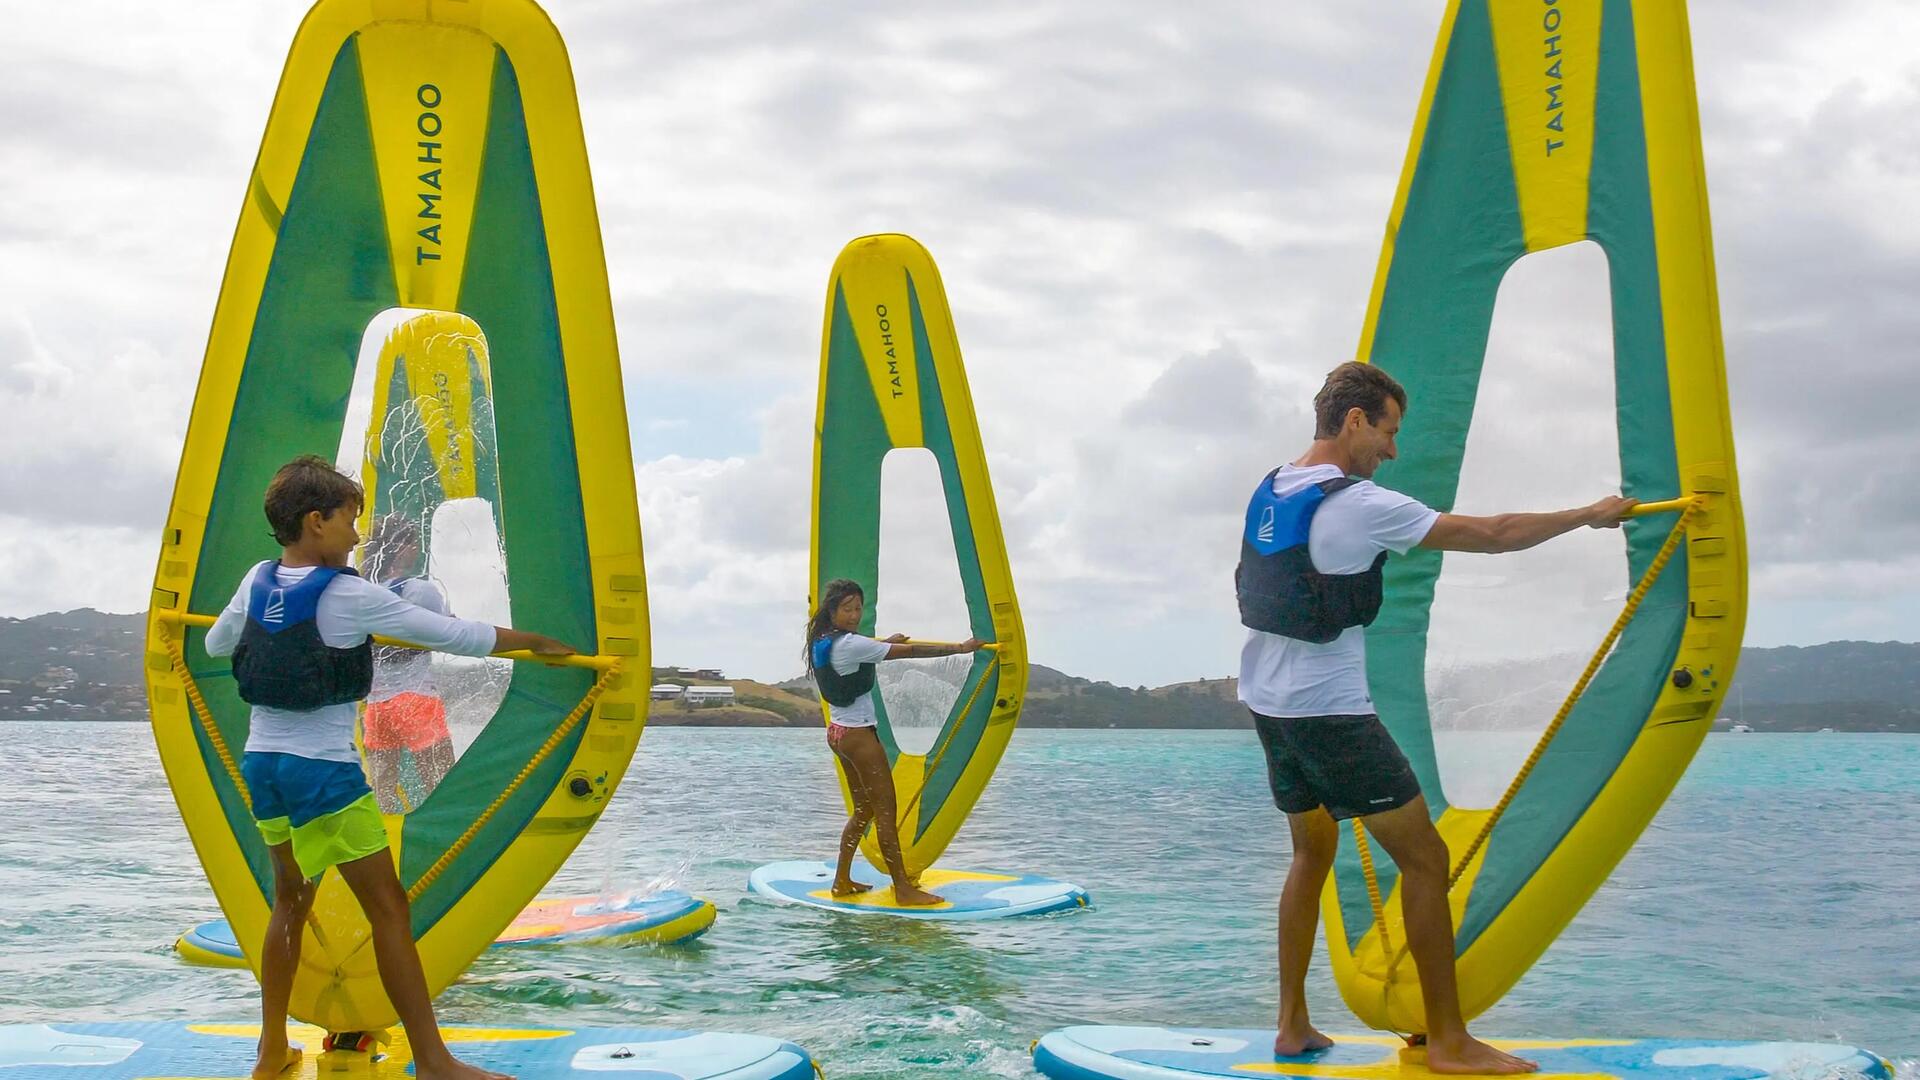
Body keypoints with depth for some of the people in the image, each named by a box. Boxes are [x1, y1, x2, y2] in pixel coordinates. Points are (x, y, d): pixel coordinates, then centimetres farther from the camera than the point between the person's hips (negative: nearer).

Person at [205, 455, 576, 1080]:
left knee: (290, 900, 20)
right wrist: (535, 642, 3)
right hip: (324, 772, -7)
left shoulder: (258, 582, 4)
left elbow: (216, 644, 22)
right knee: (389, 910, -3)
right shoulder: (351, 595, -14)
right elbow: (455, 636, -9)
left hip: (261, 764, 7)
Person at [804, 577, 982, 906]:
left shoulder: (822, 642, 7)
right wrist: (960, 648, -13)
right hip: (858, 734, -10)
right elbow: (910, 651, -18)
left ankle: (842, 881, 19)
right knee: (886, 811, -5)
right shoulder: (850, 644, -20)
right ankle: (903, 889, -3)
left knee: (864, 809, 16)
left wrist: (886, 642, 34)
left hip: (838, 731, 10)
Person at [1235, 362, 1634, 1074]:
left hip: (1266, 702, 9)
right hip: (1330, 713, -9)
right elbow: (1492, 535, -11)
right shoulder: (1360, 504, -16)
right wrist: (1591, 515, 0)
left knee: (1313, 849, 19)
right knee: (1424, 857, -1)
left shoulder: (1269, 493, 8)